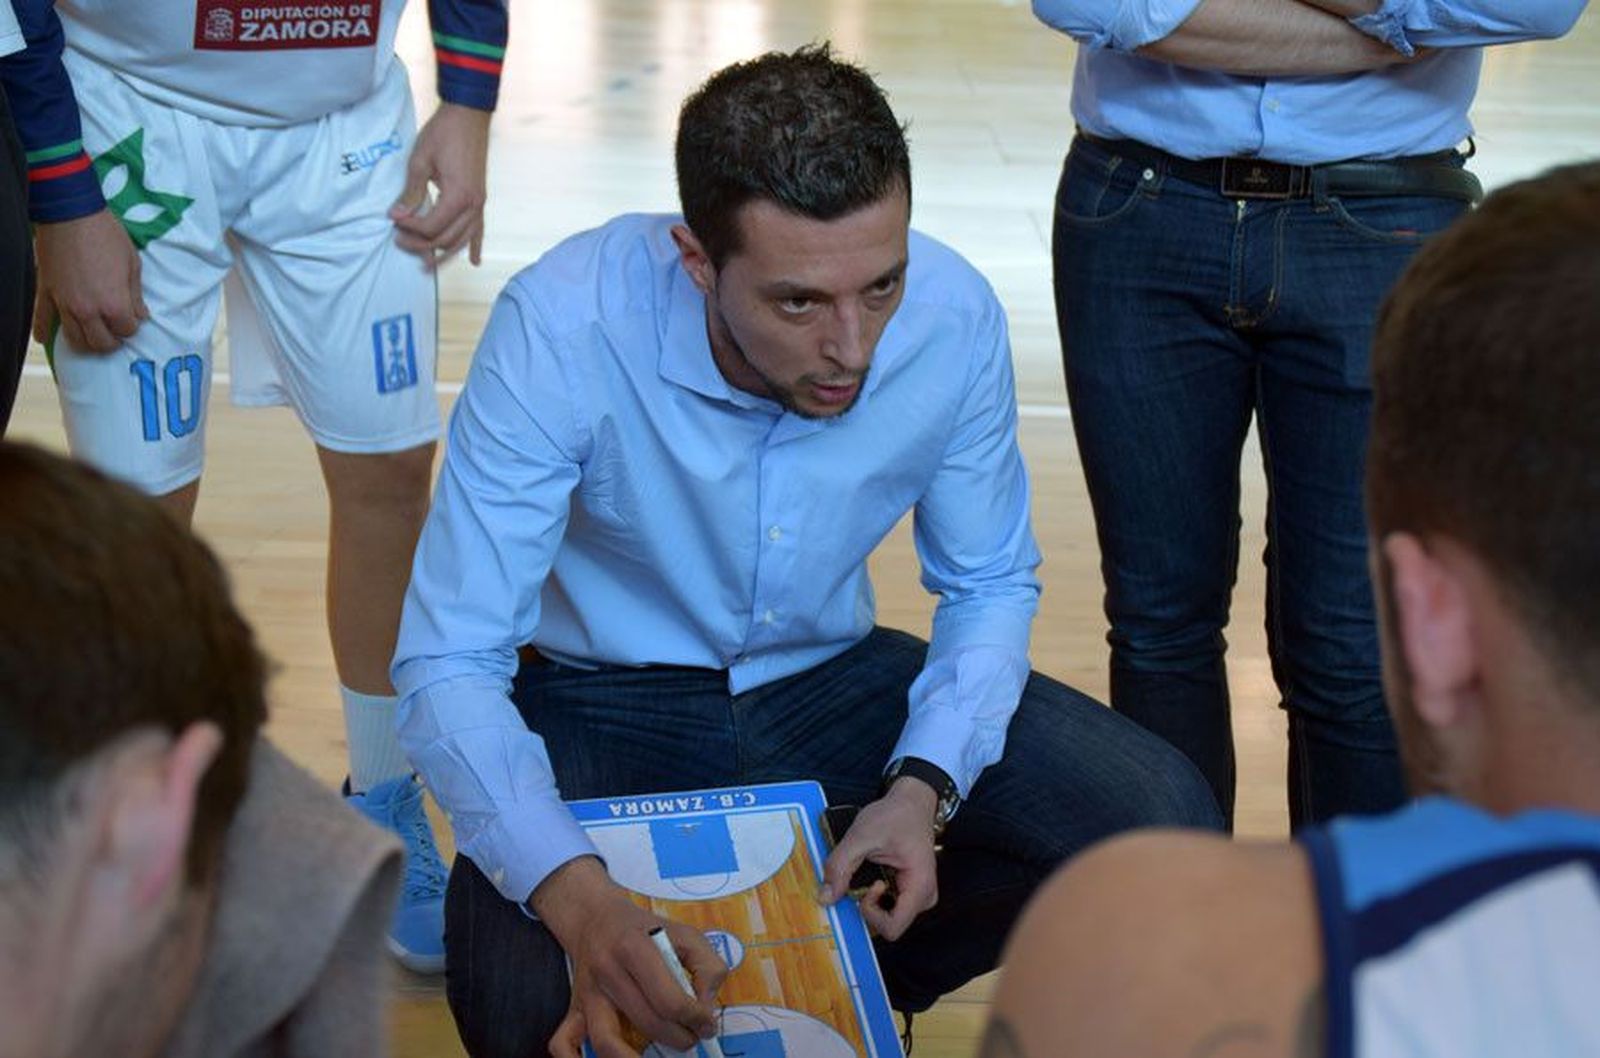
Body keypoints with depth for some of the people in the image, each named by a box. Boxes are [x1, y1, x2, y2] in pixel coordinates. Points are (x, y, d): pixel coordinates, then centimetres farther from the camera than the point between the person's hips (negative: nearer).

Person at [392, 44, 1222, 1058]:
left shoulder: (955, 318, -20)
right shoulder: (564, 327, -30)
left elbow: (989, 585, -1)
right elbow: (448, 665, -29)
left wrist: (924, 784, -20)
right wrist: (577, 896, -47)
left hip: (831, 679, 4)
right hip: (610, 700, -3)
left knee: (1164, 823, -15)